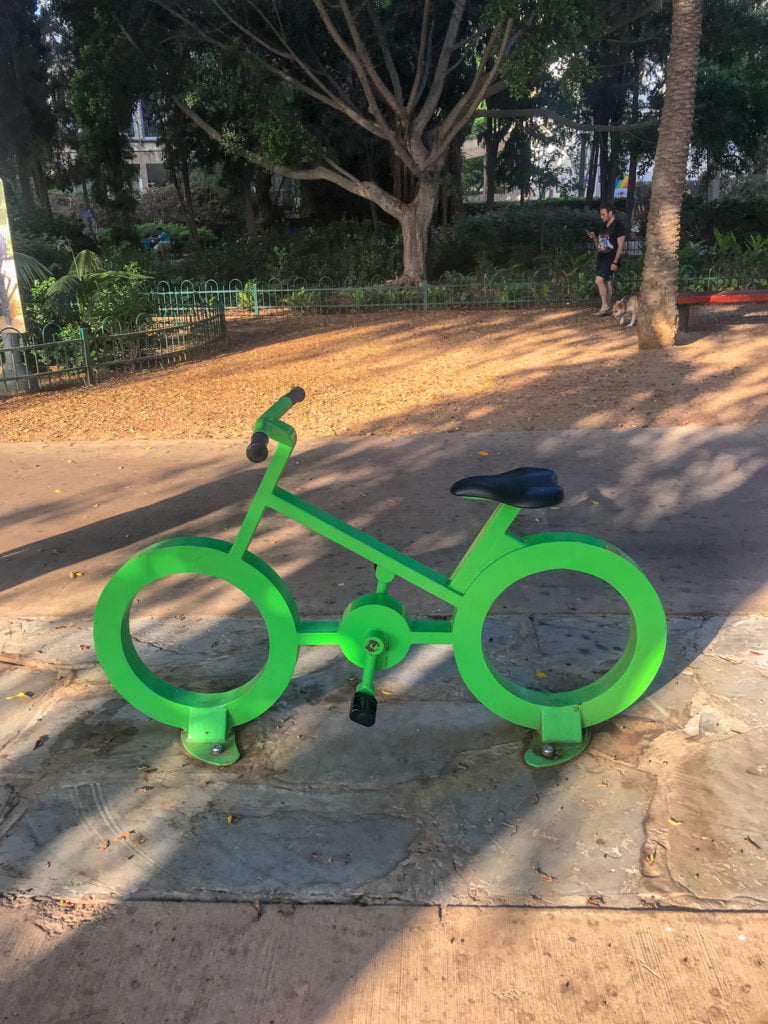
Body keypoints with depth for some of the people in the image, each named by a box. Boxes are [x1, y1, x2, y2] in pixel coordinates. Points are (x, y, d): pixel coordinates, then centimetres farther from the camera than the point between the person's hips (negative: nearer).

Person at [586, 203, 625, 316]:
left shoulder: (618, 226, -8)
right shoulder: (604, 226, 17)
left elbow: (620, 246, -13)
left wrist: (615, 262, -19)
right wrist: (594, 238, 4)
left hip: (610, 258, -8)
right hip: (602, 257, 8)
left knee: (599, 280, -20)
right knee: (607, 282, 9)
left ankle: (604, 306, -17)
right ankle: (607, 309, 12)